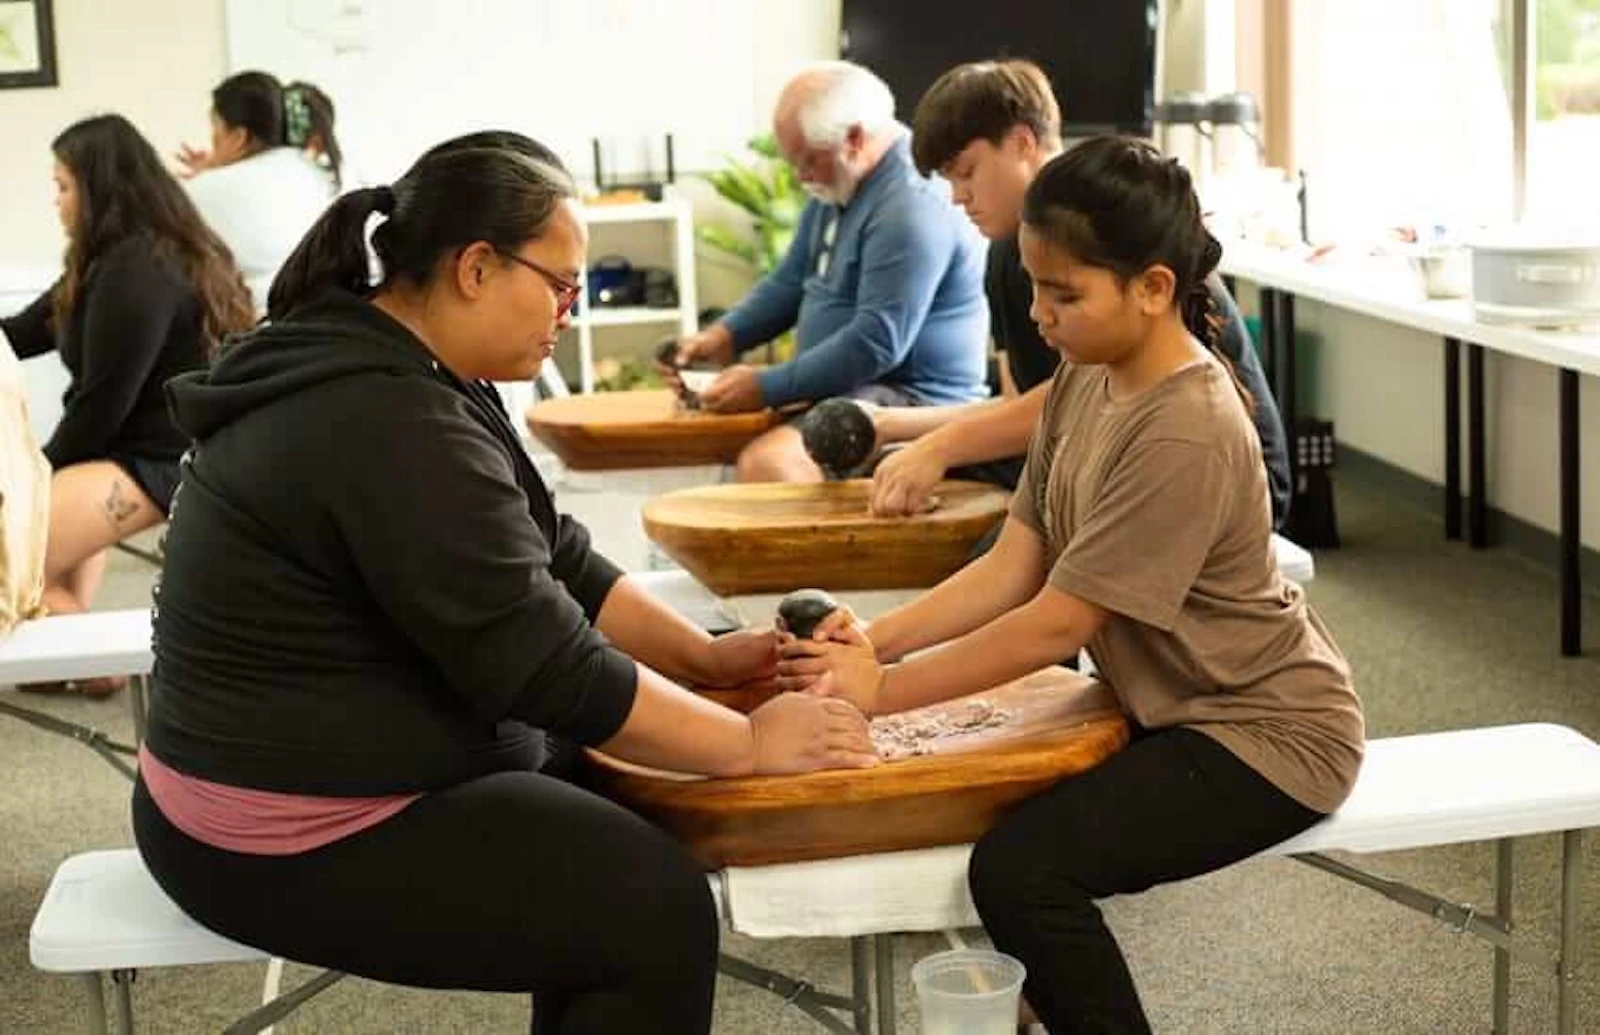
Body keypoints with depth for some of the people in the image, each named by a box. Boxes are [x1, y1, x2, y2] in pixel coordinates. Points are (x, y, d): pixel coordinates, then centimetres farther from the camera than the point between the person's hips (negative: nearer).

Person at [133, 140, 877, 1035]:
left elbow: (556, 564, 11)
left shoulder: (398, 378, 6)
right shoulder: (392, 426, -26)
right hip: (291, 834, -10)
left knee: (614, 807, 16)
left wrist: (707, 657, 4)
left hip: (301, 765, 10)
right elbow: (553, 668, -24)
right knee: (654, 904, -11)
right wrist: (751, 744, -15)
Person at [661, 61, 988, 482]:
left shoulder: (912, 208, -21)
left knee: (765, 463, -31)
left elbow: (876, 344, -25)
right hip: (843, 391, 11)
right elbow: (791, 281, 22)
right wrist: (724, 335, 4)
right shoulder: (836, 187, 13)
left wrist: (767, 387, -21)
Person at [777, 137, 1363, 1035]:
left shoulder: (1188, 435, -27)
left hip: (1265, 731, -9)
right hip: (1171, 705, 9)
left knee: (1020, 869, -22)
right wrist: (877, 639, -14)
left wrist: (883, 690, -20)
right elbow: (1013, 567, -2)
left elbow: (1054, 625, -25)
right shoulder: (1087, 381, -1)